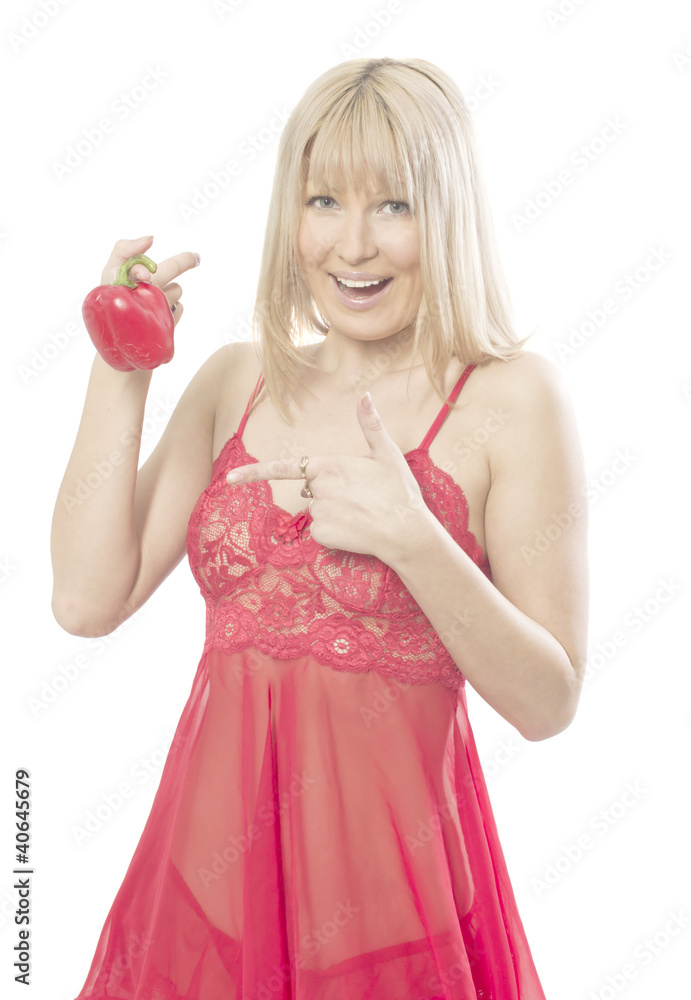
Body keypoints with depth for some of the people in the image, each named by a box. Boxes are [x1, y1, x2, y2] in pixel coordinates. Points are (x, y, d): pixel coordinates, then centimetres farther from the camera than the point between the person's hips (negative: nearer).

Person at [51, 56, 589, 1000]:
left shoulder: (511, 398, -8)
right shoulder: (236, 380, 4)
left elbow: (548, 702, -10)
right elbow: (88, 600, -3)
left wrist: (410, 536, -23)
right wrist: (120, 373, -6)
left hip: (389, 845, -3)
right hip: (214, 845, 4)